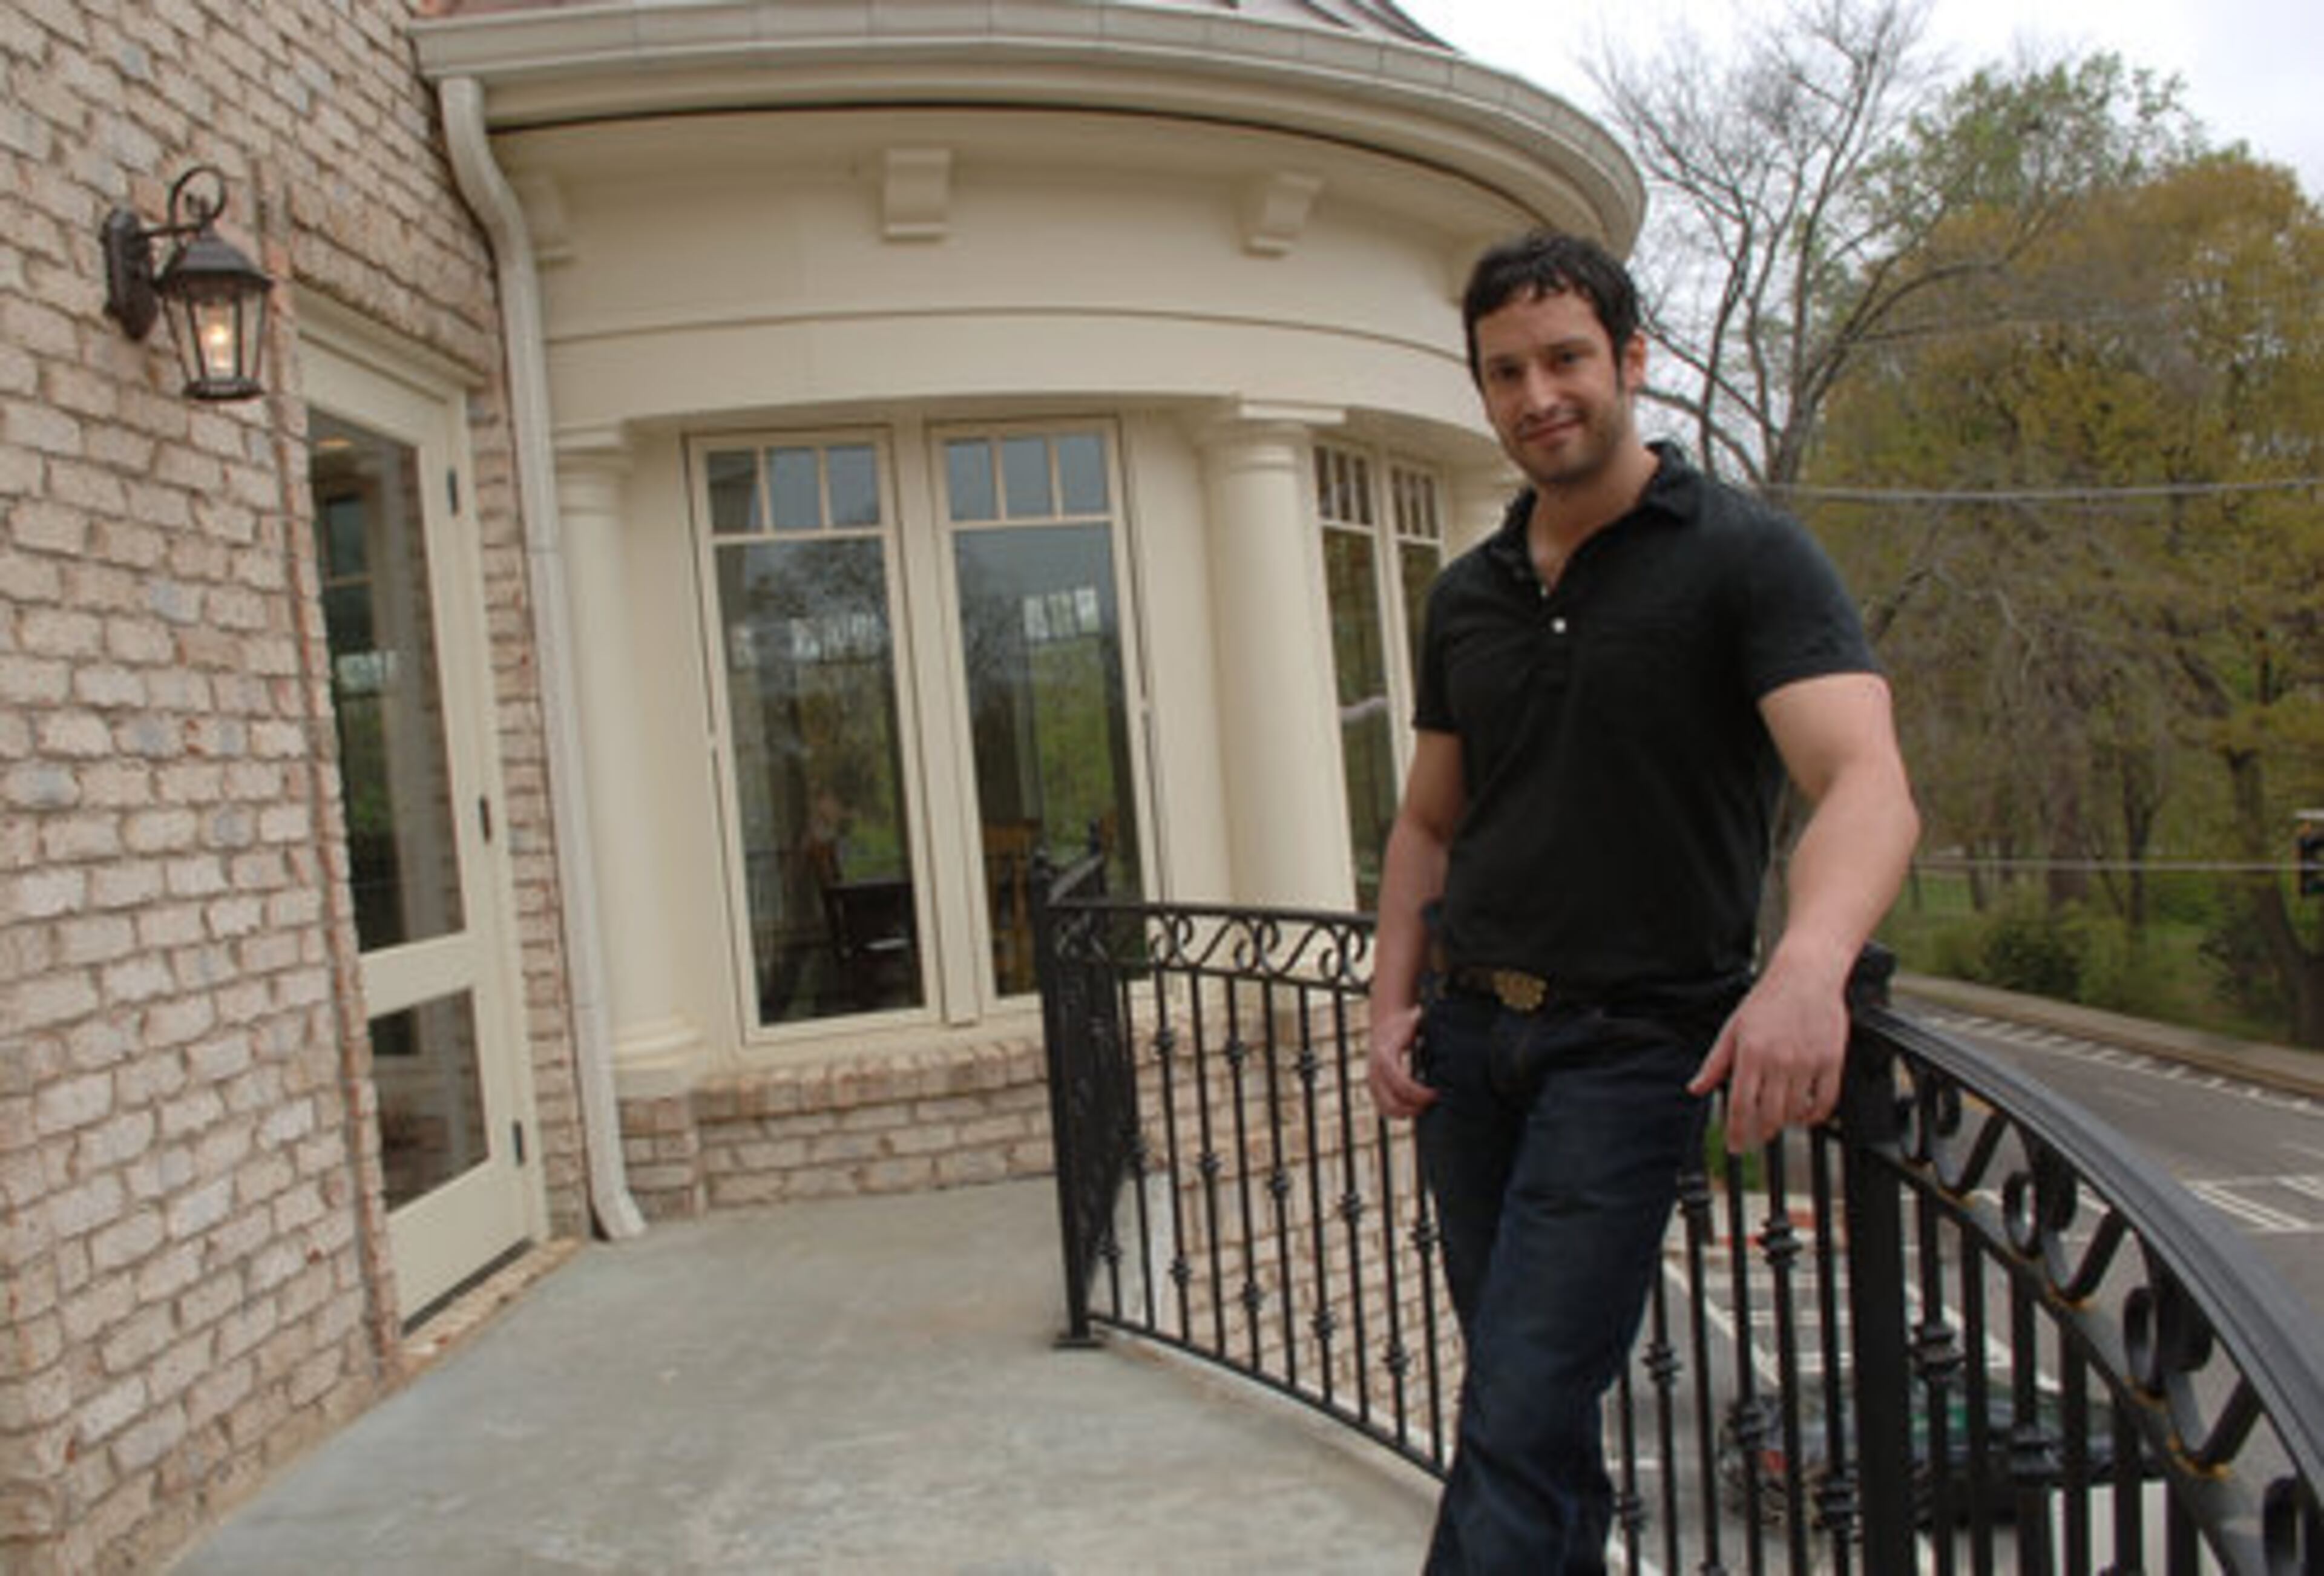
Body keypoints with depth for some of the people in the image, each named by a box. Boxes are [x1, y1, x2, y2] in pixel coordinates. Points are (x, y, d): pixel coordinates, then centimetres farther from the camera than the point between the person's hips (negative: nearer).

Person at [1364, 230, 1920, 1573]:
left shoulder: (1746, 556, -8)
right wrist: (1393, 1002, 4)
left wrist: (1809, 965, -42)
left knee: (1519, 1427, -9)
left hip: (1631, 1043, -5)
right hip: (1465, 1032, 6)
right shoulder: (1469, 595, 10)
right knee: (1532, 1403, 15)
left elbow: (1869, 784, -22)